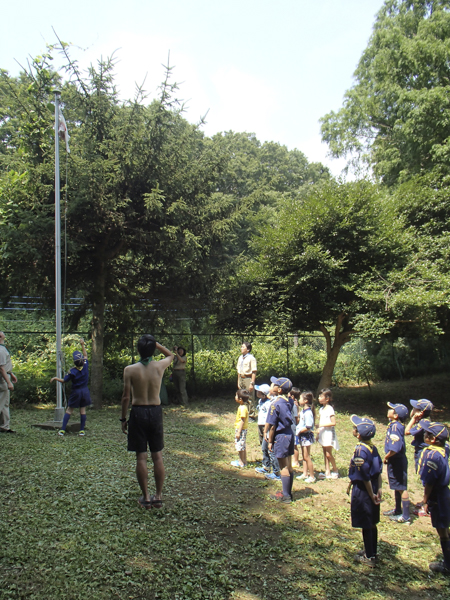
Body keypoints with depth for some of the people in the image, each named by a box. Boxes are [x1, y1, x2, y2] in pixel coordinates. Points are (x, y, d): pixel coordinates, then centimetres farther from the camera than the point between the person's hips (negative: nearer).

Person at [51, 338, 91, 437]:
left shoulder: (73, 371, -17)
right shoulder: (85, 366, -7)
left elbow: (64, 381, -8)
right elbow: (85, 356, 11)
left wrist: (55, 378, 8)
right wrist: (82, 345, 16)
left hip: (76, 392, -3)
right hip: (85, 391, 3)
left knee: (69, 410, 5)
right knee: (83, 410, 7)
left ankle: (62, 430, 5)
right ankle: (82, 430, 8)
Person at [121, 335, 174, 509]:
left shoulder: (130, 370, -10)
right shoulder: (159, 366, -4)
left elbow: (126, 397, -8)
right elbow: (170, 355, 19)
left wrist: (123, 419, 2)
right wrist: (156, 344, 9)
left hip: (138, 413, -2)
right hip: (156, 412, 2)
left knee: (141, 457, 6)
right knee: (157, 456, 10)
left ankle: (146, 497, 11)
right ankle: (158, 496, 16)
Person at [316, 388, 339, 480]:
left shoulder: (330, 409, -14)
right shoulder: (321, 409, 10)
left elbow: (333, 423, -19)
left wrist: (323, 425, -22)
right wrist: (318, 433, 14)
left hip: (329, 433, -8)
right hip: (322, 433, 8)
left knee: (328, 454, -5)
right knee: (325, 453, 9)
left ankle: (335, 471, 12)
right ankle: (327, 472, 14)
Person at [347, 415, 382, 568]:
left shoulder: (360, 450, -24)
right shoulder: (372, 447, 2)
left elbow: (365, 477, -21)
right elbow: (379, 471, 6)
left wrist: (371, 495, -13)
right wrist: (378, 489, 8)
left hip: (362, 491, -8)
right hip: (372, 490, 8)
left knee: (366, 525, 4)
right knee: (372, 523, 19)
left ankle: (369, 558, 14)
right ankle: (372, 551, 32)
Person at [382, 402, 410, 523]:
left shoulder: (395, 427, -25)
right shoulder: (395, 425, 2)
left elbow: (395, 448, -30)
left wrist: (386, 457, -16)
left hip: (397, 460, -9)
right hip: (395, 460, 9)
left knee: (401, 487, 1)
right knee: (397, 486, 21)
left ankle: (405, 516, 11)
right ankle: (398, 510, 36)